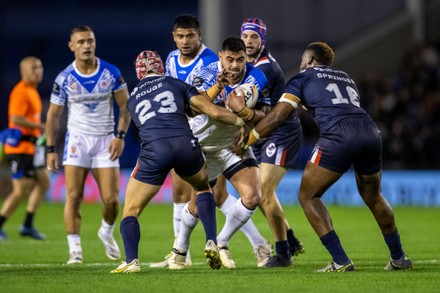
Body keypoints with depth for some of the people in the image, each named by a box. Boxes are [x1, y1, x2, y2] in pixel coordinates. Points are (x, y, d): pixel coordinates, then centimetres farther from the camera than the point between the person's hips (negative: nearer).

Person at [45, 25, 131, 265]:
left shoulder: (111, 73, -4)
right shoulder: (64, 78, -4)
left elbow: (125, 106, 3)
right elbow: (53, 115, 4)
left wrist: (120, 136, -9)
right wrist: (50, 149, 0)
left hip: (105, 140, 0)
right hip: (77, 139, 0)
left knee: (111, 199, -4)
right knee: (74, 196, -11)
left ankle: (107, 233, 26)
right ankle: (74, 249, -4)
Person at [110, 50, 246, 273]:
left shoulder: (132, 99, 28)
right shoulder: (176, 84, 20)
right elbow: (214, 112, 13)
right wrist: (241, 121, 30)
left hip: (154, 150, 0)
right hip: (185, 144, 0)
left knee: (130, 211, 12)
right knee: (203, 187, 32)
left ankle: (131, 261, -11)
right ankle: (211, 243, 16)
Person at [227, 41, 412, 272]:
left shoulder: (303, 78, 16)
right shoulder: (345, 78, 32)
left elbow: (277, 116, 10)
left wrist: (247, 140, 23)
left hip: (339, 136, -6)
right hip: (370, 131, 6)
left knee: (307, 196, 8)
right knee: (372, 196, 28)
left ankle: (340, 261, -2)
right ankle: (398, 258, 34)